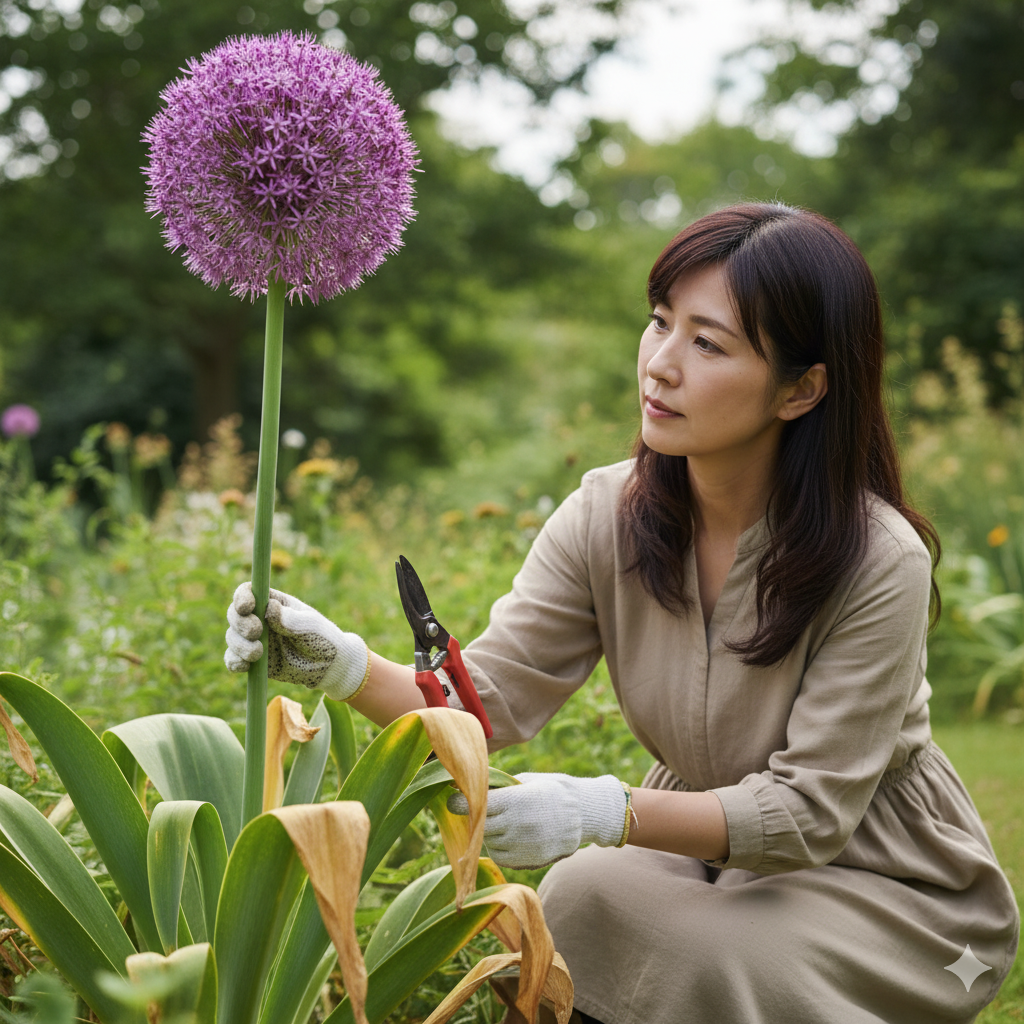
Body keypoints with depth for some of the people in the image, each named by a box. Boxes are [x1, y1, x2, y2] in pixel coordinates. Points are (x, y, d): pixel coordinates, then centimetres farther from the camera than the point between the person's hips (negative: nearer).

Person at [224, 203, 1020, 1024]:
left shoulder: (878, 562, -25)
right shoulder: (608, 519, -10)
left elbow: (810, 809, -26)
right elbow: (490, 696, -15)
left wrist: (606, 812, -40)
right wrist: (343, 664, -35)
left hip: (893, 893, -3)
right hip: (711, 849, 4)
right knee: (583, 893, -27)